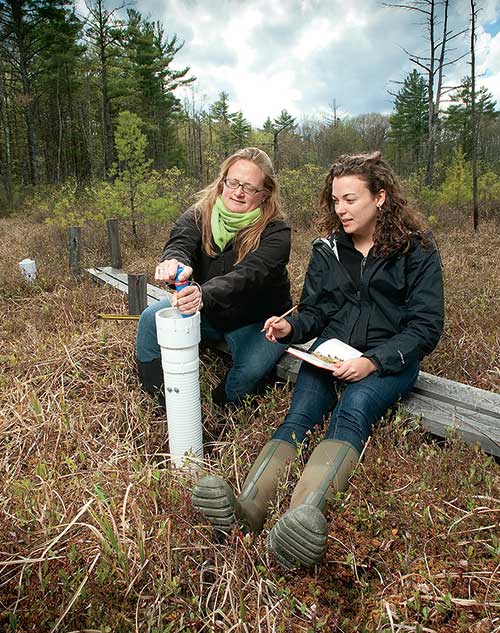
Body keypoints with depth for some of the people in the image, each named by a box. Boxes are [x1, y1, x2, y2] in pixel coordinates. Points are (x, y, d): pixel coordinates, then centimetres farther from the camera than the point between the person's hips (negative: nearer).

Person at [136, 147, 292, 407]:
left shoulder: (275, 231, -20)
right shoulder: (198, 215, -7)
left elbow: (248, 275, -36)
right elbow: (179, 245, -26)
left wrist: (204, 294, -56)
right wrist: (174, 262, -53)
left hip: (256, 321, -3)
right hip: (206, 313, 4)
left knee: (251, 369, -31)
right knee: (151, 319, -17)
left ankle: (220, 411, 3)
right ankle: (167, 407, 1)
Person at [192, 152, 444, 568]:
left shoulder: (417, 251, -1)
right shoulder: (328, 249, 10)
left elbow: (426, 326, -6)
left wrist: (373, 361, -20)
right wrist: (292, 327, -10)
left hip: (390, 359, -3)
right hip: (332, 350, 4)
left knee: (353, 411, -35)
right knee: (301, 413, -26)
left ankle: (307, 513, -57)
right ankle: (249, 506, -48)